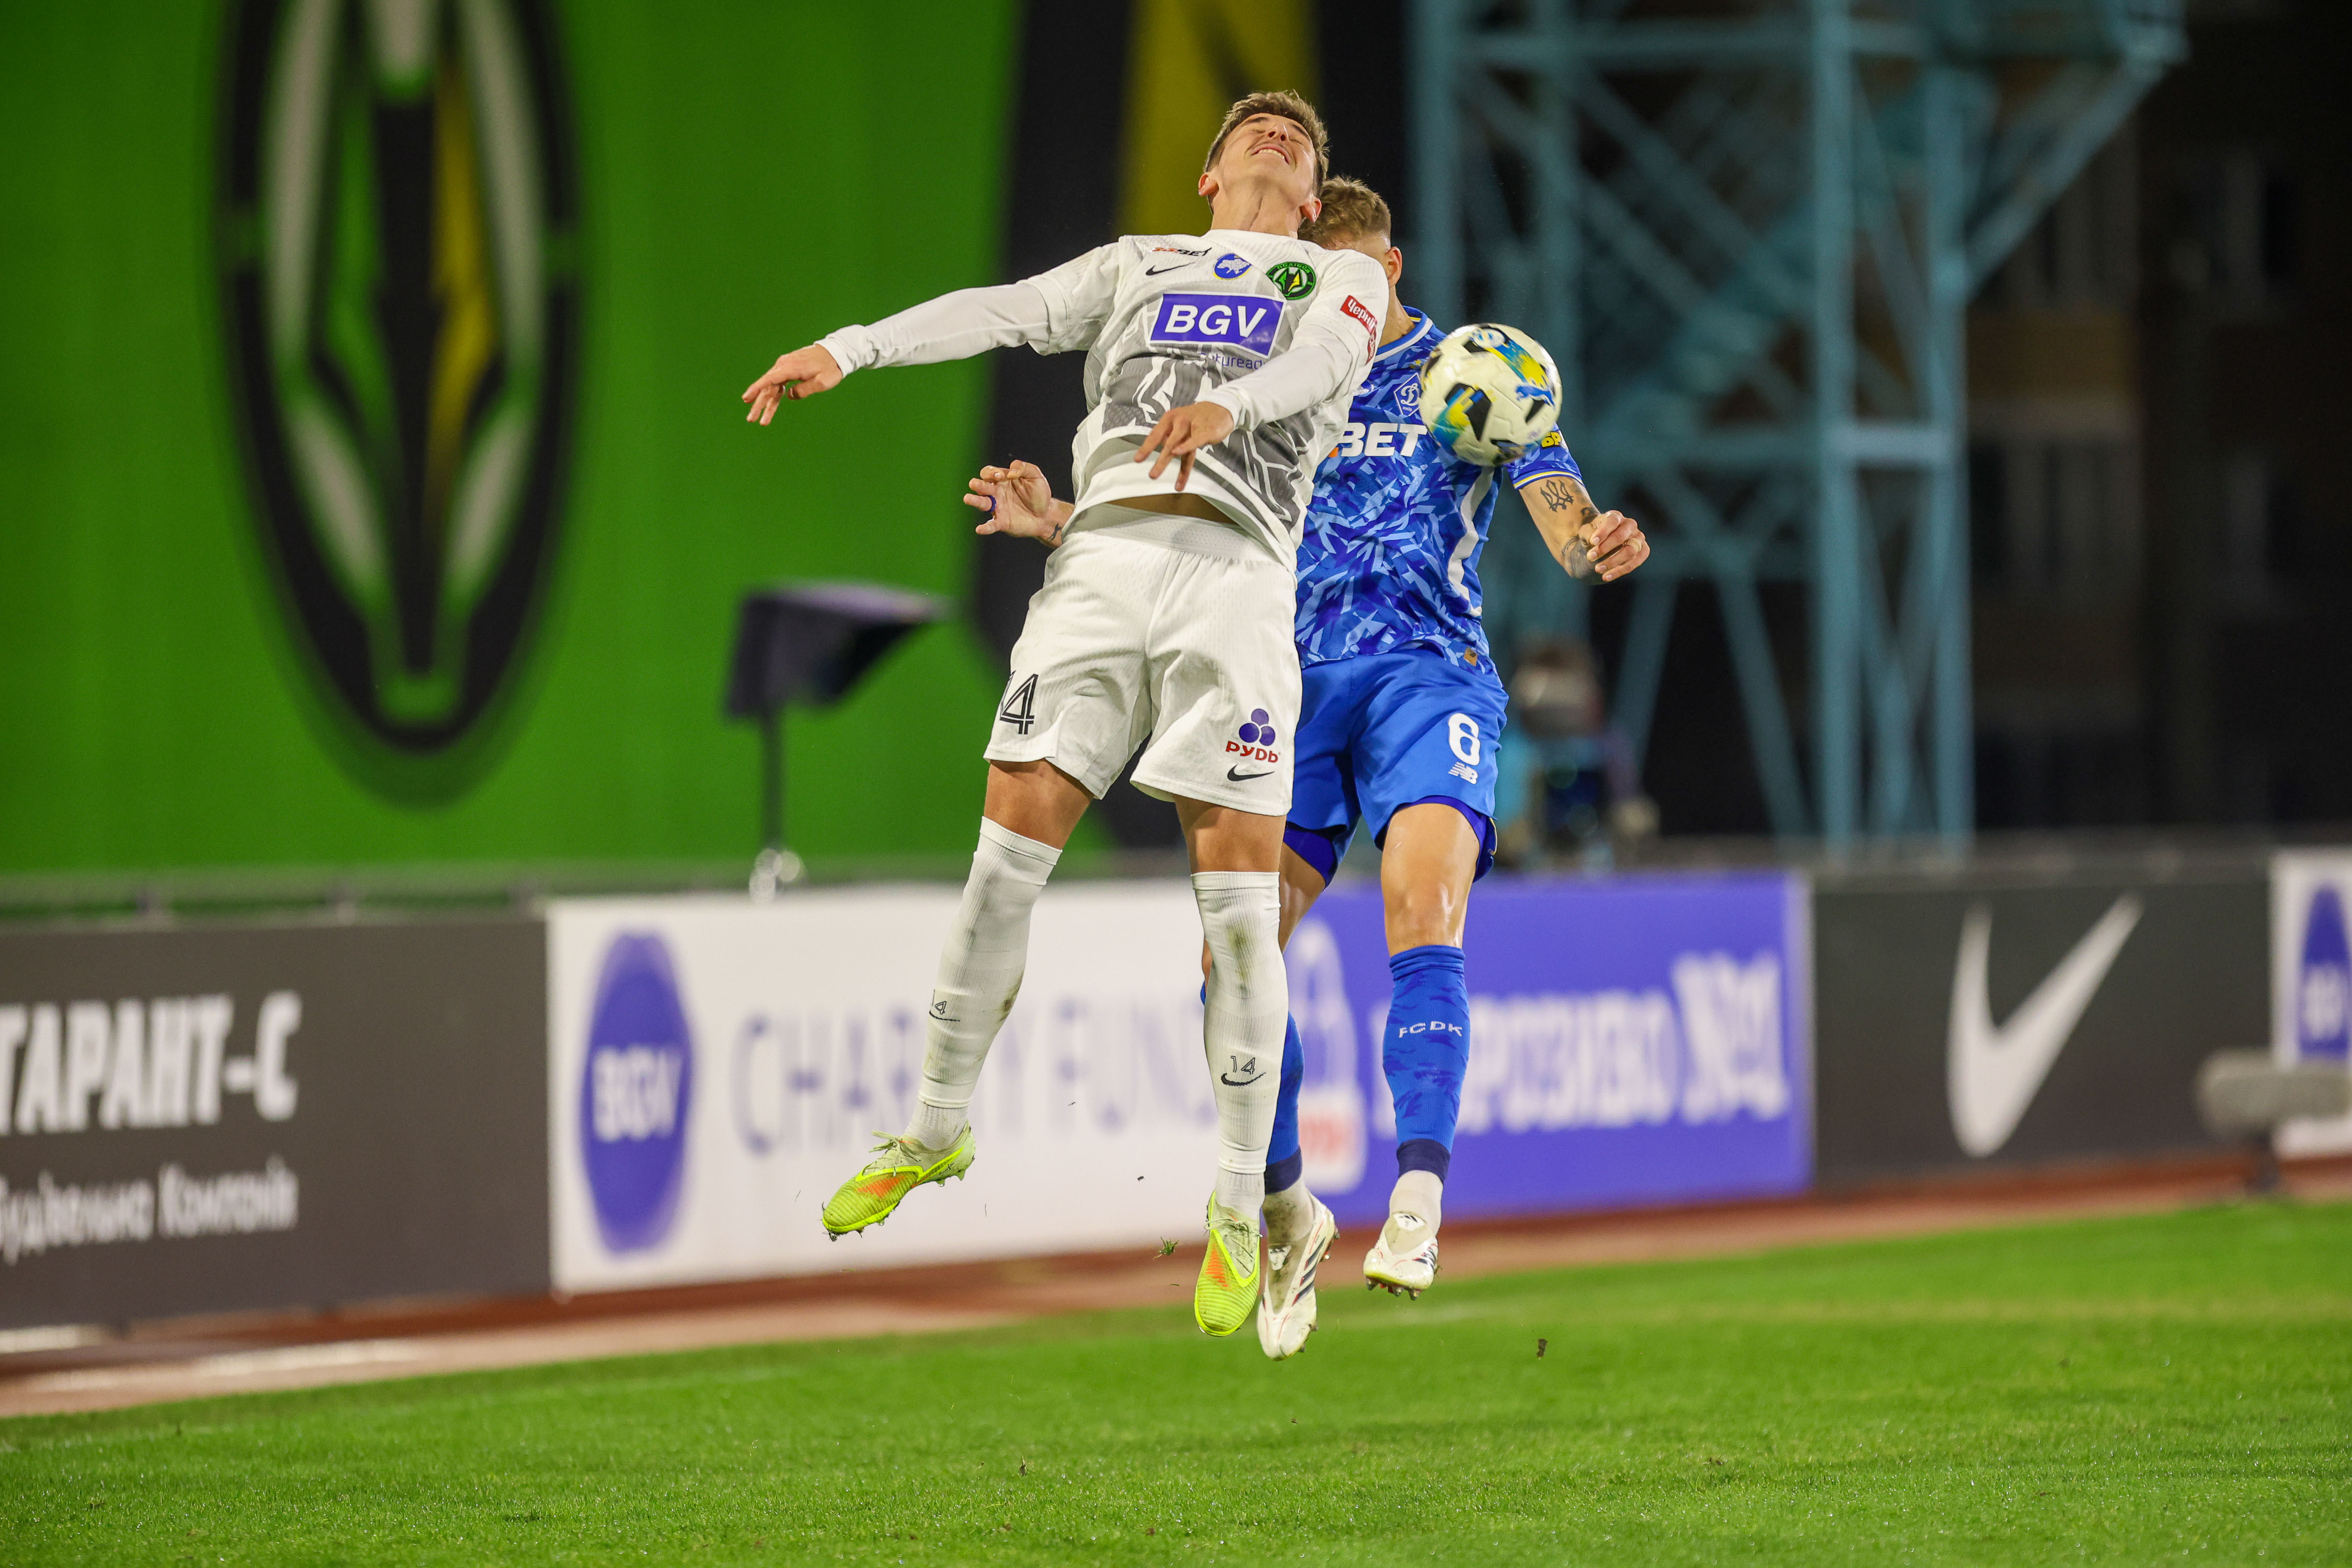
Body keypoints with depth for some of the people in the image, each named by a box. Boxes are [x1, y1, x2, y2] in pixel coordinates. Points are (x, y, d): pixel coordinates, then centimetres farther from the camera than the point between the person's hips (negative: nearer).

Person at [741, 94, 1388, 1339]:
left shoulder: (1344, 280, 22)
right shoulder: (1138, 264, 29)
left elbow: (1318, 359, -1)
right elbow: (1007, 311, 14)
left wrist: (1227, 402, -25)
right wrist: (847, 350, -3)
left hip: (1237, 573, -2)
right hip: (1103, 553, 2)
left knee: (1240, 904, -9)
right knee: (1007, 853, -6)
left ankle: (1238, 1203, 0)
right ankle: (938, 1130, 10)